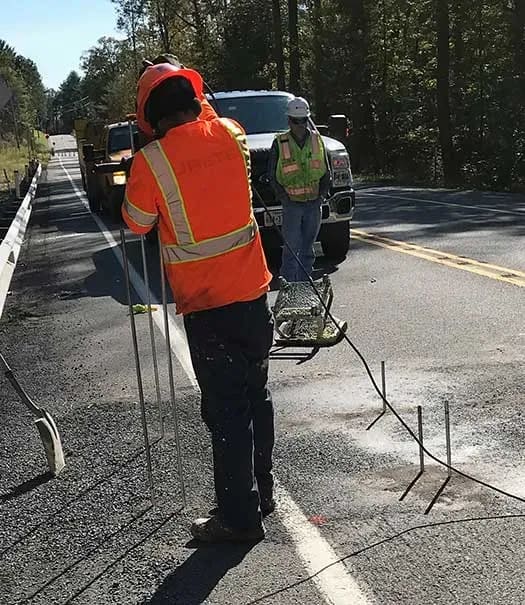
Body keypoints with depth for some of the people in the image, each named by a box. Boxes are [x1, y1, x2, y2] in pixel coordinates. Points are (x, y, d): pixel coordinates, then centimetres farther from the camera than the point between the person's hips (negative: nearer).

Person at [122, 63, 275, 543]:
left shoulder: (151, 161, -14)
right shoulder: (229, 134, 0)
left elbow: (137, 224, 2)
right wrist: (200, 107, 26)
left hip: (206, 305, -5)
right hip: (253, 291, 5)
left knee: (227, 409, 3)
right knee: (256, 396, 18)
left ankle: (239, 517, 13)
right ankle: (262, 493, 33)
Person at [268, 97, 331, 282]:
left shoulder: (316, 140, 8)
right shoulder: (280, 143, -1)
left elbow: (326, 171, 13)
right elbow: (272, 175, 1)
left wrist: (323, 193, 1)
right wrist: (283, 196, -10)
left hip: (314, 203, 3)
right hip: (292, 204, -3)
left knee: (308, 248, 10)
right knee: (291, 247, -7)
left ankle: (305, 284, 18)